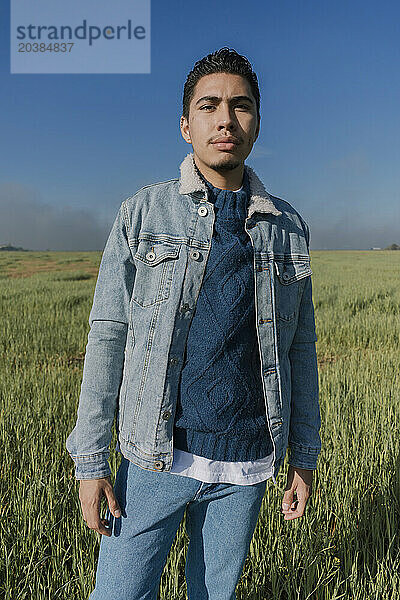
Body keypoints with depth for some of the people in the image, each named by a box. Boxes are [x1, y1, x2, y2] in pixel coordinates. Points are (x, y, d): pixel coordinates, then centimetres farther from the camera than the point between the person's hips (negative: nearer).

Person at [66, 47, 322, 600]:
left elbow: (300, 350, 8)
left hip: (247, 466, 2)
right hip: (156, 458, -2)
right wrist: (91, 459, -7)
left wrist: (305, 457, 10)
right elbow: (108, 334, -4)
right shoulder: (143, 214, -2)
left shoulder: (288, 228, 4)